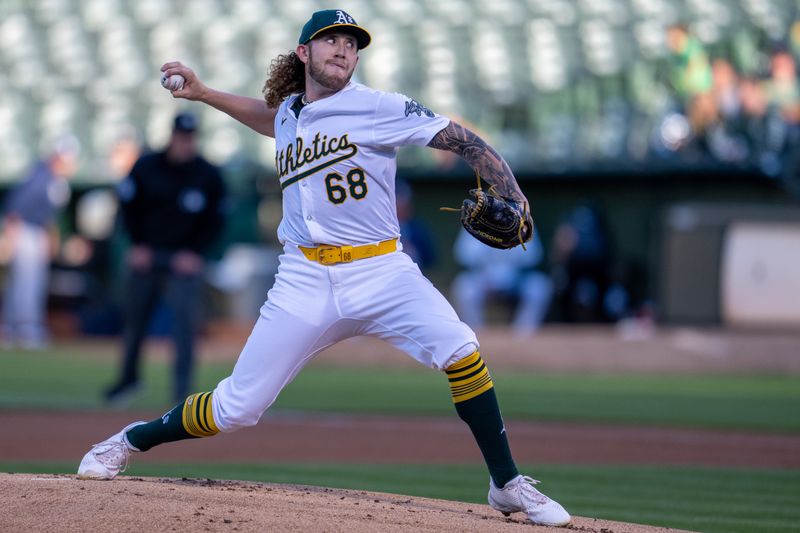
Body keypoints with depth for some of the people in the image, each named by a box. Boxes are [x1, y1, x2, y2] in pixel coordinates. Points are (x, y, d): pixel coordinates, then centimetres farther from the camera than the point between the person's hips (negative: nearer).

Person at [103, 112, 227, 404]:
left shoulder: (208, 175, -6)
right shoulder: (146, 167, -4)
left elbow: (215, 219, 2)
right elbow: (128, 203, 6)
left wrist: (194, 253, -8)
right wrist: (137, 245, -1)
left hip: (185, 258, -2)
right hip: (146, 255, 2)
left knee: (184, 323, -14)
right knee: (134, 318, 9)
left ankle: (182, 388, -12)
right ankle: (128, 377, 28)